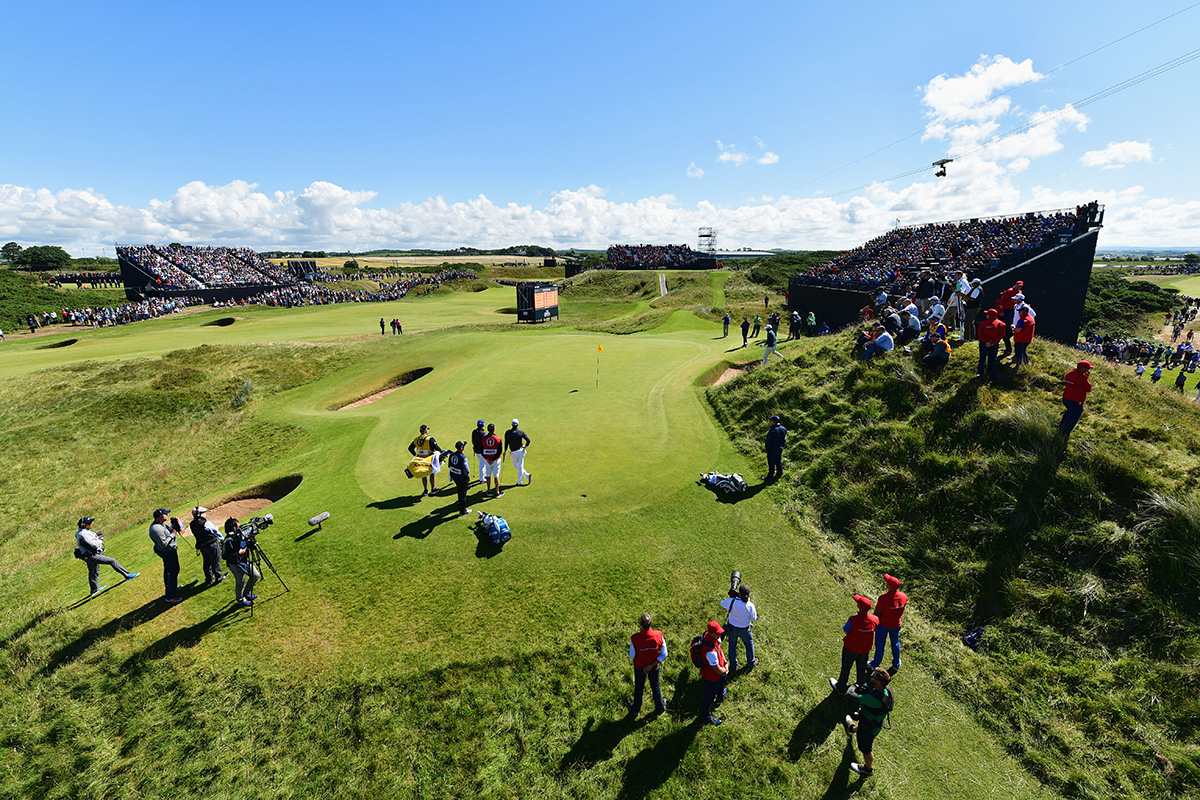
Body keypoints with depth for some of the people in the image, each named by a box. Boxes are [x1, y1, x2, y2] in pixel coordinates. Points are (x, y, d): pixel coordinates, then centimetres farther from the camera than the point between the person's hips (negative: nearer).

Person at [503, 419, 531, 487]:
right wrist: (525, 446, 5)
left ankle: (527, 475, 12)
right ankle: (519, 482, 11)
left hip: (514, 453, -1)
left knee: (515, 465, 18)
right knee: (520, 466, 9)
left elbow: (506, 443, -5)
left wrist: (505, 451, 9)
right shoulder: (521, 432, -9)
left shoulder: (507, 432, -10)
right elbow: (528, 440, -15)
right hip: (521, 451, 1)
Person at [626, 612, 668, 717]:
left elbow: (631, 656, -19)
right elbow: (664, 655, -17)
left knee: (638, 688, 25)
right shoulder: (658, 635, -29)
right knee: (656, 687, 27)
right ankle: (659, 708, 51)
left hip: (639, 667, -1)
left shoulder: (635, 639, -34)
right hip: (654, 667, 1)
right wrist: (651, 665, -13)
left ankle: (635, 710, 48)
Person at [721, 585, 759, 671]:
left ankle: (733, 666, 37)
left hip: (731, 627, 1)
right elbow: (754, 620, -13)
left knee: (732, 645, 22)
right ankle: (751, 663, 48)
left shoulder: (732, 602, -28)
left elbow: (722, 603, -6)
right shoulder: (750, 606, -30)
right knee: (749, 644, 27)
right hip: (744, 630, -1)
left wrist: (731, 597, -3)